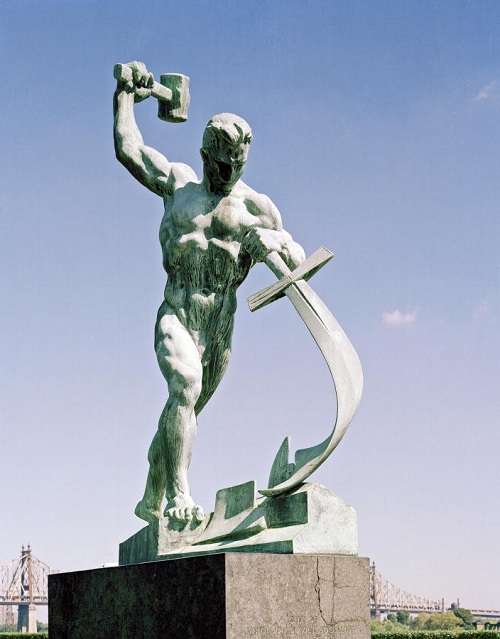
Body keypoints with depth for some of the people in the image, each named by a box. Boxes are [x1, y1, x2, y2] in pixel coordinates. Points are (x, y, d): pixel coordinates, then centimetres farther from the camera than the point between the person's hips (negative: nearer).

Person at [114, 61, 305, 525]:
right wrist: (126, 96, 21)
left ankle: (151, 502, 28)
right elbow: (128, 148, 11)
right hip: (176, 314, -2)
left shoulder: (255, 206, 8)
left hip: (220, 323, 2)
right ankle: (179, 496, -33)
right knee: (185, 388, -29)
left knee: (182, 409, 12)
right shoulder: (178, 182, 8)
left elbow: (297, 265, 6)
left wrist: (277, 242, -15)